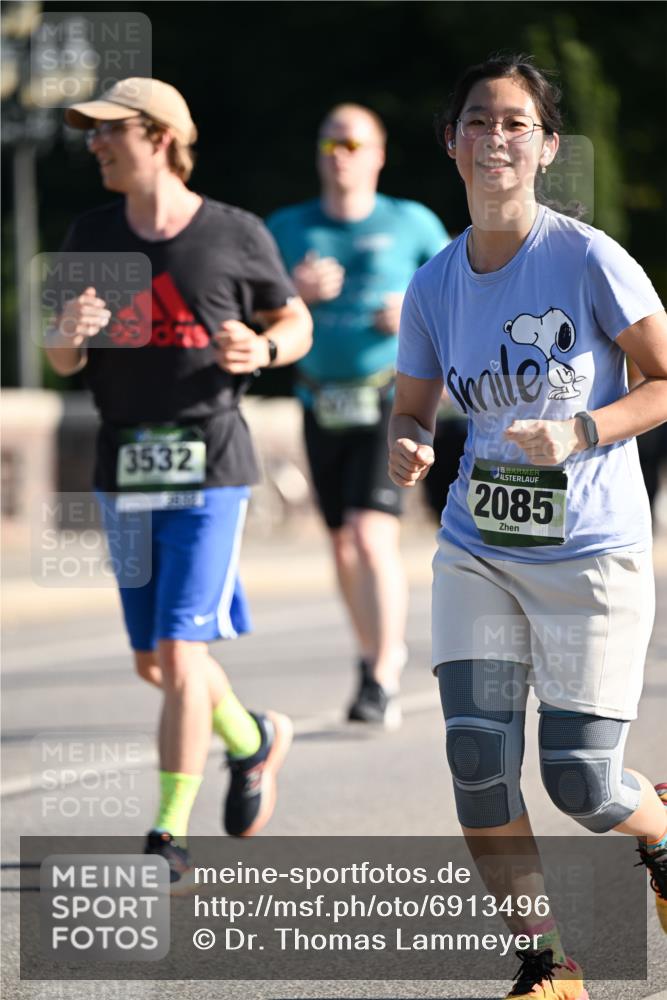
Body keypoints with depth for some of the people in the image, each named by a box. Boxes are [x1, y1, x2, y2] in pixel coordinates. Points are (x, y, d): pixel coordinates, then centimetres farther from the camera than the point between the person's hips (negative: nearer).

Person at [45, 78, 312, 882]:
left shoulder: (235, 236, -4)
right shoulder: (92, 236, 6)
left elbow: (296, 322, 9)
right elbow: (63, 362, 10)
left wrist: (263, 351, -13)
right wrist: (69, 335, -14)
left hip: (209, 464, -5)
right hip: (124, 467, 5)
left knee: (181, 651, -10)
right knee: (153, 663, 11)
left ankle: (170, 835, -2)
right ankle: (253, 740, 39)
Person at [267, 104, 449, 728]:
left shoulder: (410, 223, 1)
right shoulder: (288, 229, 6)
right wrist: (296, 293, -17)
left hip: (390, 401, -4)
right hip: (323, 408, 4)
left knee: (372, 535, -18)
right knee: (343, 543, 13)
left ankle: (381, 684, -18)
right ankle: (378, 649, 35)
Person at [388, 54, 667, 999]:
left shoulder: (588, 259, -13)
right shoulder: (434, 285, 0)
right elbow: (413, 409, 12)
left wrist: (580, 433, -21)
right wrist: (407, 449, -11)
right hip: (477, 554, 4)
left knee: (580, 780, -4)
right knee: (478, 759, -8)